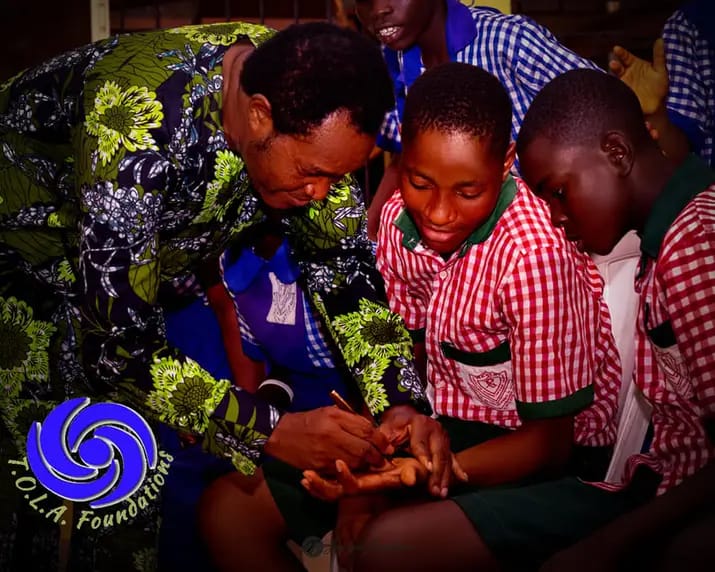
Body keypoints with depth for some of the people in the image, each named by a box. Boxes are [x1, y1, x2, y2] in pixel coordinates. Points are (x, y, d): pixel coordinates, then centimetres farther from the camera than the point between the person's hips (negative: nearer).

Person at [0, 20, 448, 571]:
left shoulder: (305, 99, -19)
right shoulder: (142, 130, -39)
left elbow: (340, 257, -10)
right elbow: (118, 346, -36)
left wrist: (402, 403, -22)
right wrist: (270, 431, -35)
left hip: (144, 253, 6)